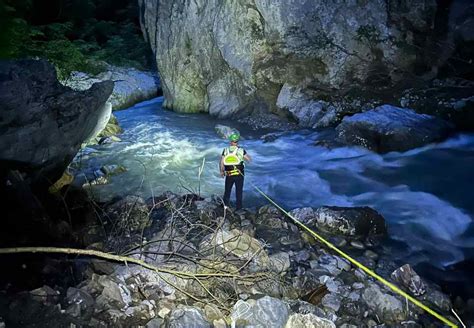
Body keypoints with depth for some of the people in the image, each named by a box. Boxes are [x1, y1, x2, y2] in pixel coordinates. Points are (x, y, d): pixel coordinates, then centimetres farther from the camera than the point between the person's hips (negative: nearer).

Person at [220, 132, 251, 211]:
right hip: (239, 175, -1)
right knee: (239, 191, 9)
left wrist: (222, 171, 12)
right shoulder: (241, 150, -8)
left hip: (229, 175, 1)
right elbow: (249, 159, -1)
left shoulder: (225, 150, -4)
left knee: (227, 191, 16)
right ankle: (238, 208, 12)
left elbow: (222, 163, -2)